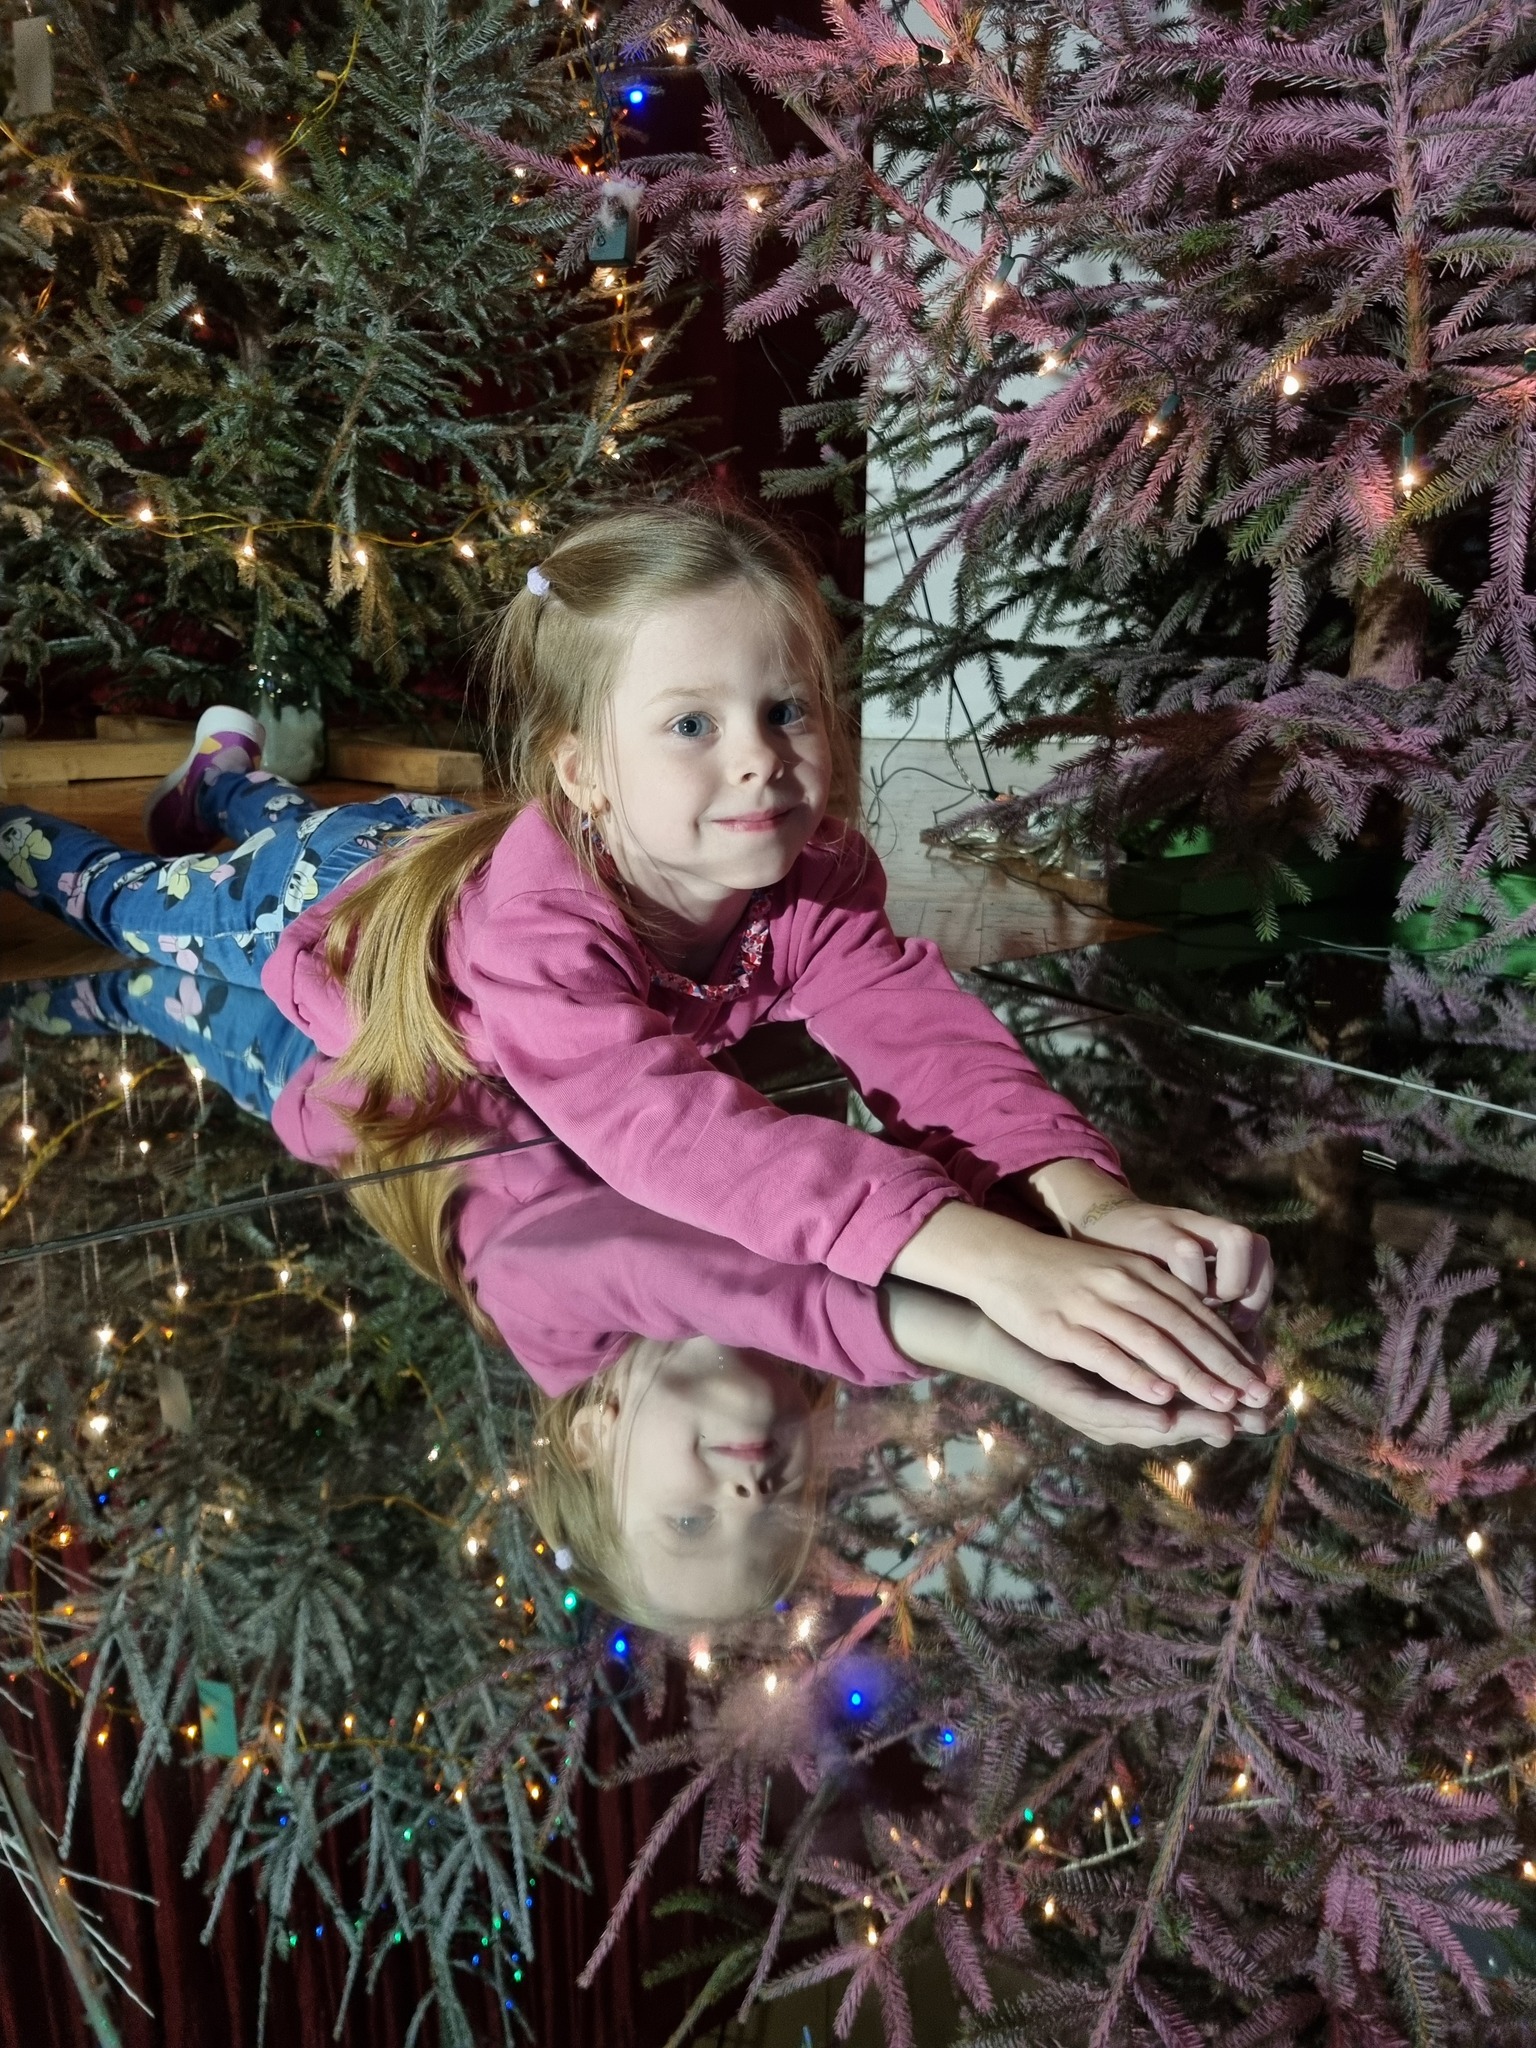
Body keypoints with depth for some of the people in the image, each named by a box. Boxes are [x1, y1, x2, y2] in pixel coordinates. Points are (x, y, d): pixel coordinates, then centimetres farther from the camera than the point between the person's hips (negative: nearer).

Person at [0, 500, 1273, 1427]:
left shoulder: (807, 874, -38)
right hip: (312, 917, -4)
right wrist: (988, 1254, -80)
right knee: (142, 899, 29)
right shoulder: (534, 926, -54)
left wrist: (1084, 1194, -66)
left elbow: (923, 1026, -46)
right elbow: (665, 1127, -68)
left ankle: (226, 767, 67)